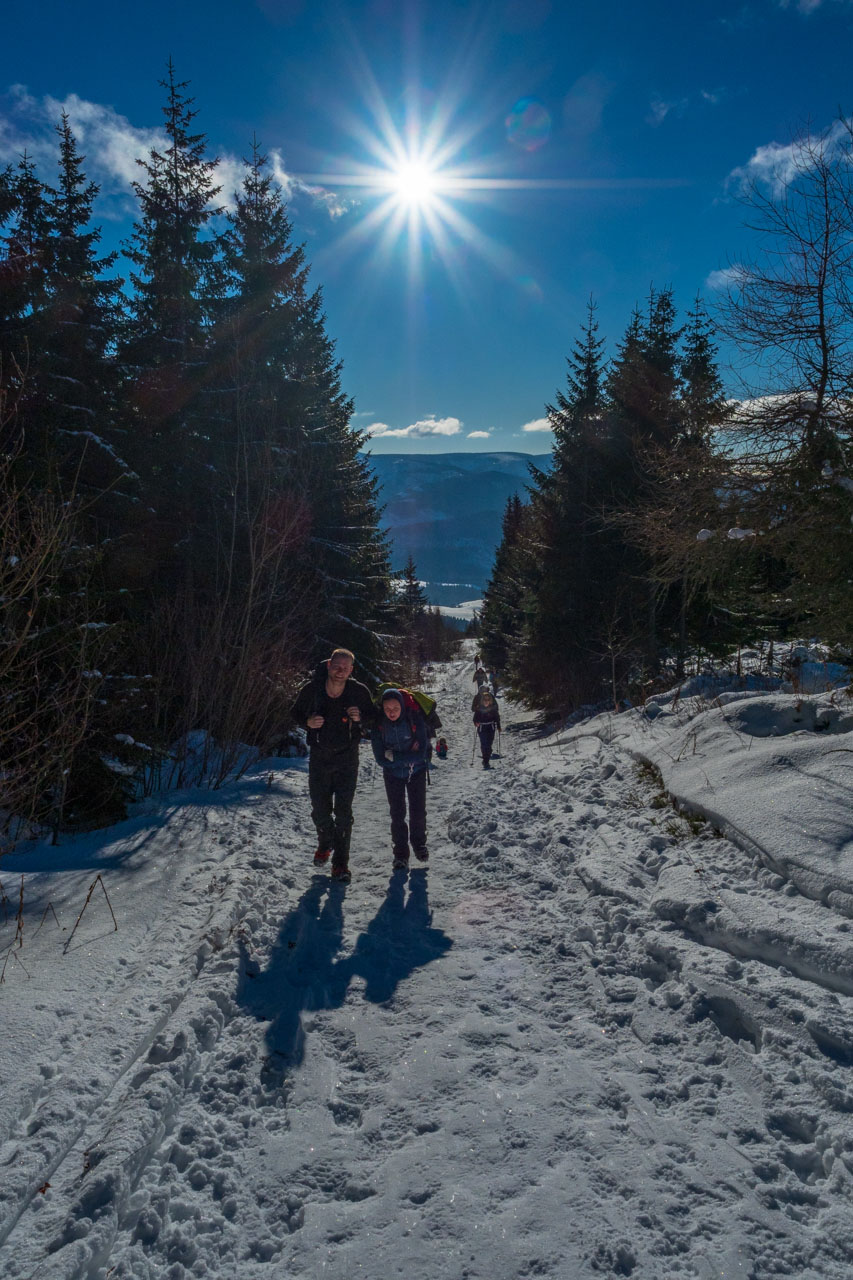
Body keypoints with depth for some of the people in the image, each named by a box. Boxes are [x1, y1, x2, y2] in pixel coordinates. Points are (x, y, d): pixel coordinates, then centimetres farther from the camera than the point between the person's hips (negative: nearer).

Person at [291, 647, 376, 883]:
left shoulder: (359, 691, -10)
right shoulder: (311, 690, -10)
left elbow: (374, 720, 2)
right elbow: (296, 713, 5)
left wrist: (360, 718, -21)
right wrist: (308, 722, -17)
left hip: (347, 758, -1)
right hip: (319, 757, 1)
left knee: (343, 812, -6)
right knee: (320, 810, 9)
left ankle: (341, 863, 4)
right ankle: (325, 843, 39)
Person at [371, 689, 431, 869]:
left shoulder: (415, 719, -26)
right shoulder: (378, 724, -22)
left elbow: (420, 754, -24)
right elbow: (381, 758, -20)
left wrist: (394, 756, -25)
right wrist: (408, 757, -22)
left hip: (417, 772, 0)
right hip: (393, 774, 0)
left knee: (418, 811, 6)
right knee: (397, 813, 0)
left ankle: (419, 843, 31)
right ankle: (400, 851, 16)